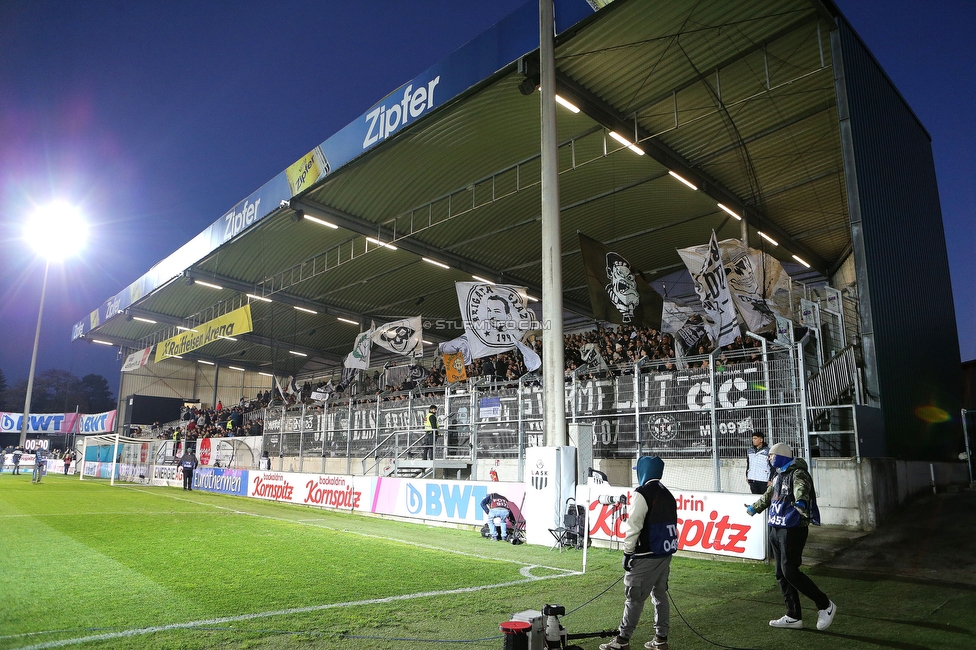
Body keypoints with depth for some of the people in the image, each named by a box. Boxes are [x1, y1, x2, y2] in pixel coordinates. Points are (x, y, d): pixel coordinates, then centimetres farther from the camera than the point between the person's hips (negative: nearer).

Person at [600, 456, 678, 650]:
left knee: (634, 598, -3)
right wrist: (666, 551, 17)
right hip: (665, 553, 8)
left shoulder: (642, 493, -14)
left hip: (646, 556, -8)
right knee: (660, 594, 15)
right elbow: (670, 525, 12)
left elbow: (634, 526, -18)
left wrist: (627, 552, -11)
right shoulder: (668, 495, 11)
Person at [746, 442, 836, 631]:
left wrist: (800, 501, -57)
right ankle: (793, 617, 15)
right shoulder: (778, 477, 17)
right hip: (777, 529, 9)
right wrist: (754, 508, 50)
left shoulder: (798, 474, -11)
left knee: (789, 571, -14)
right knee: (781, 574, 8)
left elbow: (801, 488, -35)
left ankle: (825, 605, 3)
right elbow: (767, 497, 35)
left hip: (793, 529, -9)